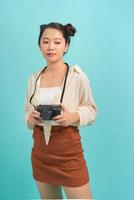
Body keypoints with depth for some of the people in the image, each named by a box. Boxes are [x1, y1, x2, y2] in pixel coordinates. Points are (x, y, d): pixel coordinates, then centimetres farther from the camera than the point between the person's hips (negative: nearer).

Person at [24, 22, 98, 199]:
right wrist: (30, 119, -8)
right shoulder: (34, 78, 3)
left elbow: (92, 110, -2)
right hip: (40, 151, 5)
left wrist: (75, 117, -22)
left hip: (69, 152, -4)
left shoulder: (77, 76, -10)